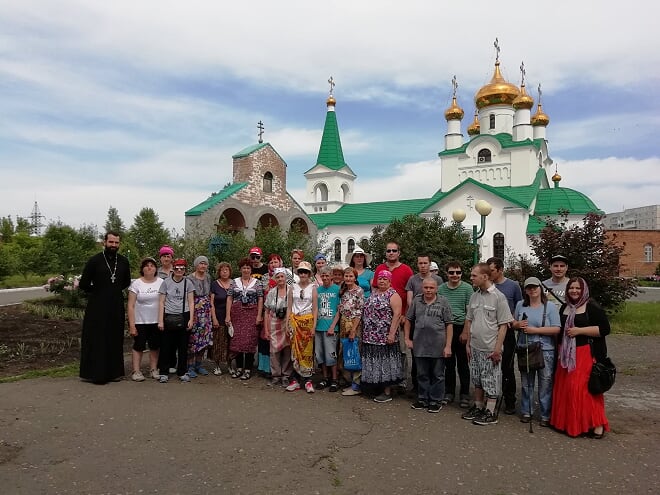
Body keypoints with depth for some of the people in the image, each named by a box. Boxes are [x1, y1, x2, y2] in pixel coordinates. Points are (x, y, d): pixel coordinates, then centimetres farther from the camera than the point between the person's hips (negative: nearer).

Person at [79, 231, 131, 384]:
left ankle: (113, 372, 18)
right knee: (96, 340, 1)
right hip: (97, 307, -4)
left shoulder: (123, 261, 5)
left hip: (116, 307, 4)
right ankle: (96, 373, 10)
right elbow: (83, 284, -4)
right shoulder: (94, 261, -8)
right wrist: (97, 292, 5)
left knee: (115, 340, 8)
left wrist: (115, 291, 11)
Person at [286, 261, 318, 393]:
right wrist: (288, 324, 2)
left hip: (308, 321, -2)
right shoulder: (293, 287, 8)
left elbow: (315, 308, -1)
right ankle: (296, 380, 10)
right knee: (295, 350, 2)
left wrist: (314, 325, -7)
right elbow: (289, 307, 8)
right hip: (294, 321, 2)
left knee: (307, 351, -1)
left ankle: (307, 380, 6)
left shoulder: (313, 288, 2)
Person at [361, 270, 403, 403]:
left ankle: (387, 392, 9)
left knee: (385, 362, 0)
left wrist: (392, 333, -21)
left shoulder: (393, 295, -8)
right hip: (370, 336, 7)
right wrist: (365, 332, 15)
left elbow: (397, 314, -16)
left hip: (384, 337, -7)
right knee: (374, 363, 11)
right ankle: (379, 386, 23)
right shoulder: (373, 293, 14)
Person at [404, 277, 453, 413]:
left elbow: (449, 325, -4)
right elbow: (408, 320, 13)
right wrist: (407, 338, 8)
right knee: (422, 374, 14)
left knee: (437, 375, 9)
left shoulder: (443, 302, -3)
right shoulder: (416, 301, 5)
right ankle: (422, 399, 28)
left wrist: (448, 346, -8)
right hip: (420, 345, 3)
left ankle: (436, 401, 23)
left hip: (438, 346, -3)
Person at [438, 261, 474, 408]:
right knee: (449, 363, 11)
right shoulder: (441, 289, 4)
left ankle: (465, 394, 17)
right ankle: (449, 392, 23)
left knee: (463, 363, 6)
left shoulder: (467, 288, -4)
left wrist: (465, 332, -9)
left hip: (461, 328, -2)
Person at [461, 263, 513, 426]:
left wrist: (497, 348, -14)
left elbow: (503, 325, -11)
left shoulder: (498, 297, -11)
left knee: (491, 381, 3)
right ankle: (478, 407, 29)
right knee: (477, 380, 16)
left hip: (490, 349, -6)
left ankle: (490, 413, 14)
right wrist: (468, 343, 11)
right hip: (475, 347, 6)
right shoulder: (474, 296, 7)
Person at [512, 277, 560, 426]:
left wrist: (535, 330, -17)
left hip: (545, 351, -4)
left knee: (545, 384, -1)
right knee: (526, 383, 12)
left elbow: (556, 329, -10)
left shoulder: (550, 307, -4)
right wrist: (518, 324, -7)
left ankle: (546, 415, 12)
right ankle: (526, 412, 25)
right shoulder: (520, 305, 8)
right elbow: (513, 323, 16)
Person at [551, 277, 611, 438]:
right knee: (565, 387, 6)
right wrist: (560, 350, 19)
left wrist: (579, 330, -17)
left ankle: (596, 423, 3)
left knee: (585, 387, -10)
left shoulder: (593, 307, -5)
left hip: (586, 354, -6)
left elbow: (604, 328, -12)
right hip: (567, 354, 6)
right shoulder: (565, 307, 15)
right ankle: (568, 422, 17)